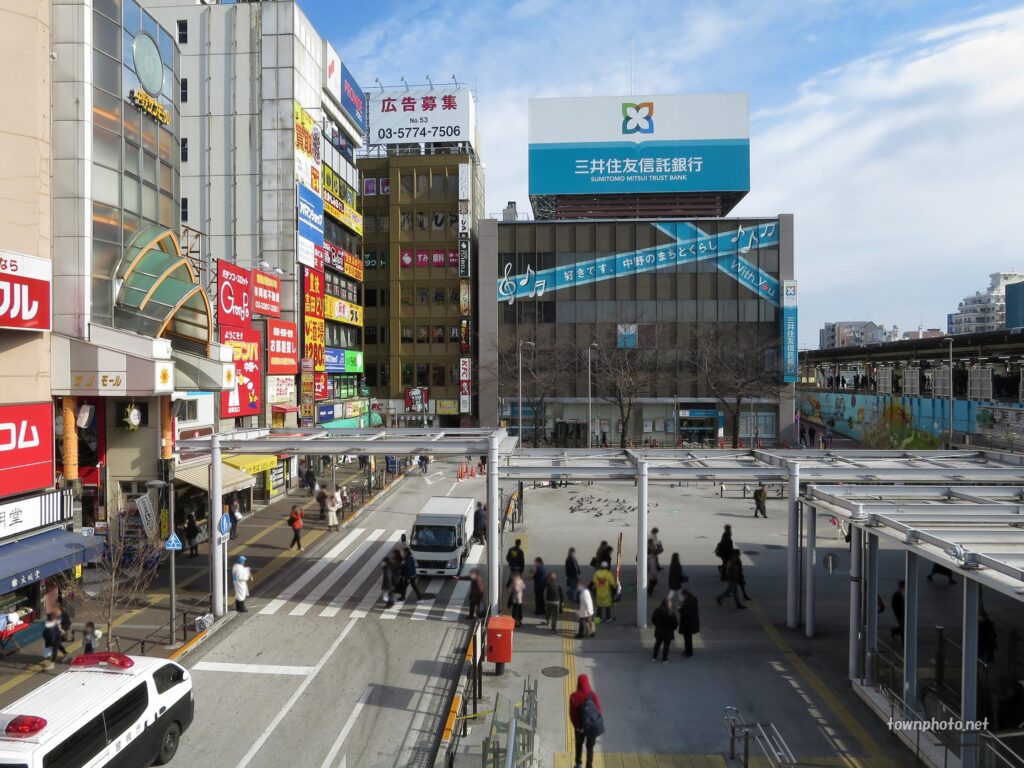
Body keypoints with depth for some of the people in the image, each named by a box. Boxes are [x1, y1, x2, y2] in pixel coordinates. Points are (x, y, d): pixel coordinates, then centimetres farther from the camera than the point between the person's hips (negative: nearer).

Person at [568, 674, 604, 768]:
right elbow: (599, 710, -13)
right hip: (592, 725, -2)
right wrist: (598, 723, 2)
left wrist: (576, 726, -3)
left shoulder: (573, 697, -18)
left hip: (579, 725, 2)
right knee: (590, 746, 19)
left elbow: (572, 714, -14)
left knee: (579, 743, 28)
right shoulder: (593, 695, -22)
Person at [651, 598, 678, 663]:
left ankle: (654, 657, 29)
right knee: (666, 645, 10)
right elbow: (676, 623, -16)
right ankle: (664, 659, 19)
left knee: (658, 643, 20)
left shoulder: (657, 611, -9)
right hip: (668, 632, -5)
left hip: (659, 631, 5)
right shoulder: (671, 614, -24)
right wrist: (672, 628, 3)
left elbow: (653, 619, 1)